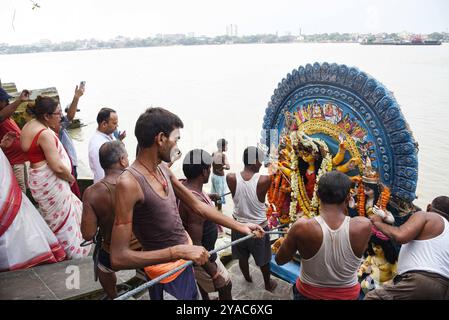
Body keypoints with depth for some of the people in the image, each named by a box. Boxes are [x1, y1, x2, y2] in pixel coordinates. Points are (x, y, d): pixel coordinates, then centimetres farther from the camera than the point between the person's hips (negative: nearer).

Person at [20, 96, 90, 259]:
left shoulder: (29, 126, 6)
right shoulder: (45, 133, -24)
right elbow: (57, 167, -25)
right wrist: (71, 178, -7)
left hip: (39, 178, 10)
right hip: (50, 182, -10)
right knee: (63, 220, 4)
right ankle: (72, 254, 18)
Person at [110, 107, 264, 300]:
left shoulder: (163, 169, -1)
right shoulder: (129, 182, -27)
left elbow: (198, 206, 6)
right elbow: (118, 257, -29)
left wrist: (241, 227, 6)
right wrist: (179, 251, -34)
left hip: (186, 256, 8)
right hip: (167, 266, -7)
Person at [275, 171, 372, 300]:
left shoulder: (302, 226, -29)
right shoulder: (364, 225, -26)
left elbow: (280, 260, -13)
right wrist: (344, 208, -5)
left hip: (308, 294, -1)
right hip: (347, 295, 2)